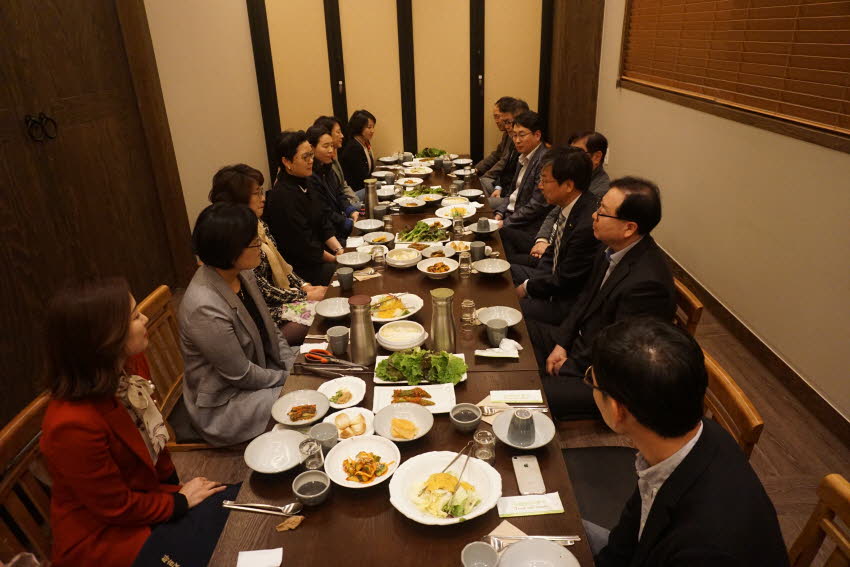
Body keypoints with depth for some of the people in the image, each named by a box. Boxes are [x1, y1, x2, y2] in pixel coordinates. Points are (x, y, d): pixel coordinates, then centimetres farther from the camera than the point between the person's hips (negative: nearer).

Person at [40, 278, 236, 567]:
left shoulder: (117, 379, -7)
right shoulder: (73, 424, -34)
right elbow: (118, 508, -21)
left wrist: (179, 488, -1)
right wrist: (181, 502, -9)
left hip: (142, 494, 7)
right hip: (104, 539, -7)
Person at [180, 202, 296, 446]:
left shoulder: (243, 274, -7)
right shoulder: (205, 308, -32)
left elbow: (269, 328, 7)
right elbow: (241, 375, -22)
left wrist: (294, 365, -3)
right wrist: (288, 379, -10)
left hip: (260, 367, 8)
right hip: (224, 402, -8)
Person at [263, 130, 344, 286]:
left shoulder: (303, 184, 8)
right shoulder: (283, 197, -21)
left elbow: (323, 224, 10)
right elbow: (303, 244, -19)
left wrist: (339, 249, -4)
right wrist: (335, 259, -9)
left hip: (318, 257, 9)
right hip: (300, 270, -9)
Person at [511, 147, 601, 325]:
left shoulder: (588, 225, -31)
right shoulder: (566, 207, -3)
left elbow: (564, 282, -22)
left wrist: (528, 288, -8)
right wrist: (531, 283, -1)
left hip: (568, 302, -9)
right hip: (555, 279, 9)